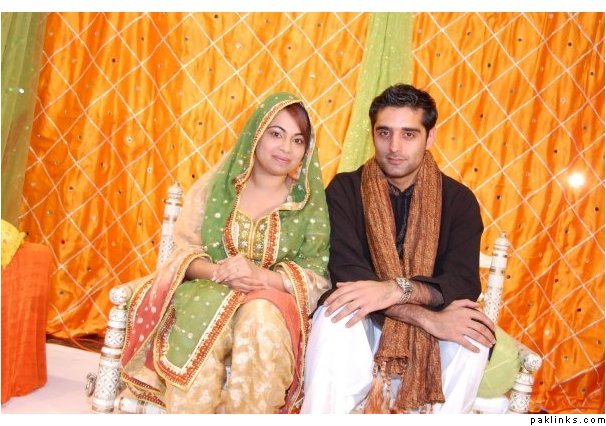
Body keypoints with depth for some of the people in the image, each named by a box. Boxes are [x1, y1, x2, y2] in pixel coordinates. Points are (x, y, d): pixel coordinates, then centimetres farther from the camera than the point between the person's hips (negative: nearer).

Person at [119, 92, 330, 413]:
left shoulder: (310, 203, 3)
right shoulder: (217, 183, 4)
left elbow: (315, 276, -4)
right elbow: (184, 250, 2)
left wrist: (260, 276, -22)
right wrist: (218, 272, -21)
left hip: (273, 303, 0)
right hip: (205, 292, 1)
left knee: (261, 319, -35)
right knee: (205, 317, -34)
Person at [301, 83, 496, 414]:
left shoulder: (458, 200, -2)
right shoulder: (344, 189, -6)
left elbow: (465, 283, -14)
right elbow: (347, 273, -18)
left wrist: (396, 289, -34)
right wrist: (429, 318, -29)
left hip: (431, 334, 2)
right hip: (363, 324, -1)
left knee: (474, 337, -28)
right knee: (333, 321, -33)